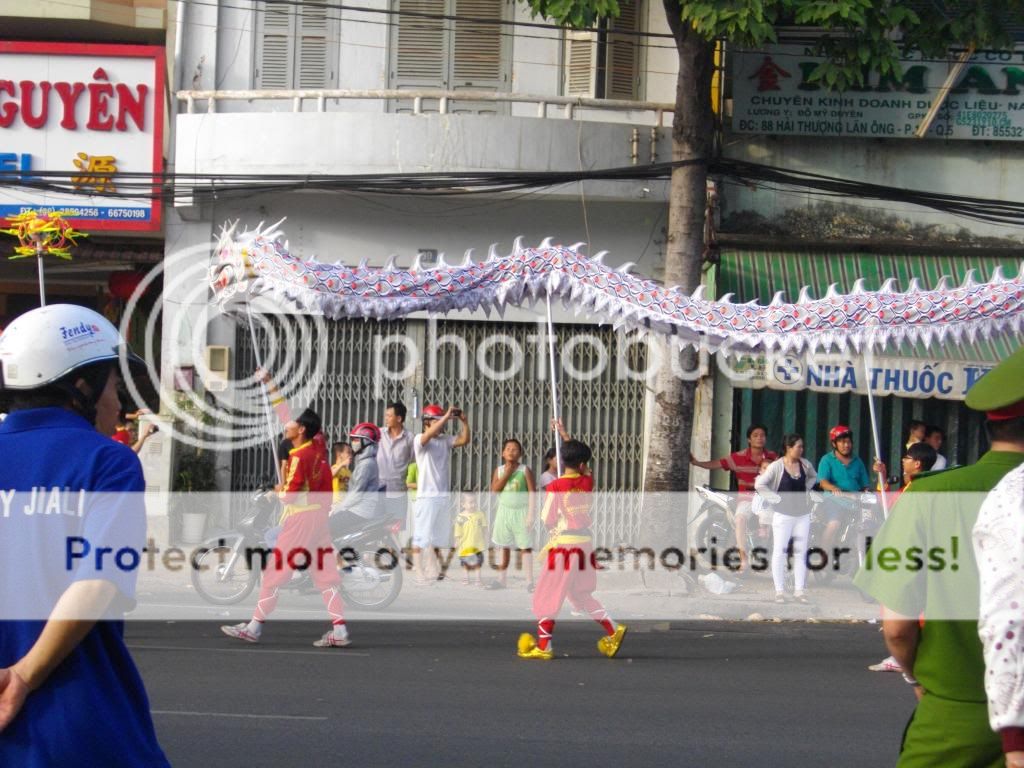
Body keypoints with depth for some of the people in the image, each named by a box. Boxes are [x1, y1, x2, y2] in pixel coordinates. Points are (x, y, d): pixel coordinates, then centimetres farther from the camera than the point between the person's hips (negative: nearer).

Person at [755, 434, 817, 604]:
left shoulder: (805, 464, 4)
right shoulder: (776, 466, -10)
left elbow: (813, 477, 24)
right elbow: (759, 484, -10)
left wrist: (805, 490, 8)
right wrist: (775, 498, -12)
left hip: (803, 514, 5)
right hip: (783, 514, -5)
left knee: (801, 552, 5)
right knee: (779, 552, -3)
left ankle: (799, 590, 10)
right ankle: (779, 591, 2)